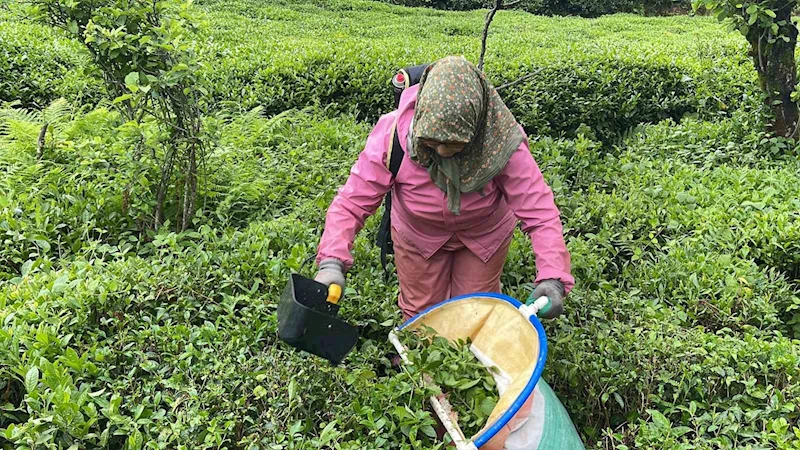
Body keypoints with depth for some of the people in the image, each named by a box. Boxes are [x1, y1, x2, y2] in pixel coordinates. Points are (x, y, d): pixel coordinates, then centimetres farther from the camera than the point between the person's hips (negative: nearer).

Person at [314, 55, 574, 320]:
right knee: (420, 316, 17)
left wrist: (552, 276, -45)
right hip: (418, 235, 1)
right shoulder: (391, 134, -34)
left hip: (484, 235, 0)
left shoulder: (501, 142, -34)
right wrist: (332, 262, -44)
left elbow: (538, 209, -32)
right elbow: (351, 203, -29)